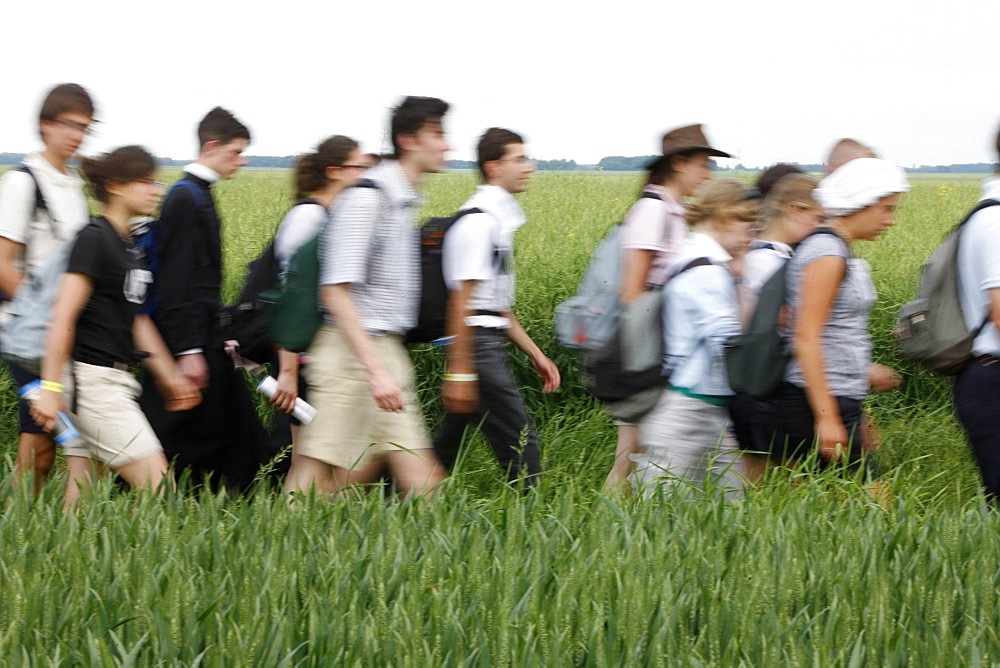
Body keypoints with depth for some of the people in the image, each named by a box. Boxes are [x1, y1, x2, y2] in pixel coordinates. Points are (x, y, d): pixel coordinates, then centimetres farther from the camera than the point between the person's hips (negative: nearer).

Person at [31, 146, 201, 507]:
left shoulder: (127, 246, 15)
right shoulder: (94, 239, -11)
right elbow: (63, 317, -16)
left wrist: (169, 376, 24)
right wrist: (50, 388, -20)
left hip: (114, 379, 9)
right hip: (92, 379, -9)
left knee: (81, 503, 6)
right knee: (158, 489, -10)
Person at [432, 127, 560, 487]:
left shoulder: (496, 221, 18)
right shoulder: (478, 222, -13)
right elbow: (461, 301, -18)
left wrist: (535, 353, 22)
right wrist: (460, 372, -22)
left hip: (489, 343, 10)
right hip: (477, 345, -10)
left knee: (450, 445, 12)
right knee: (520, 442, -6)